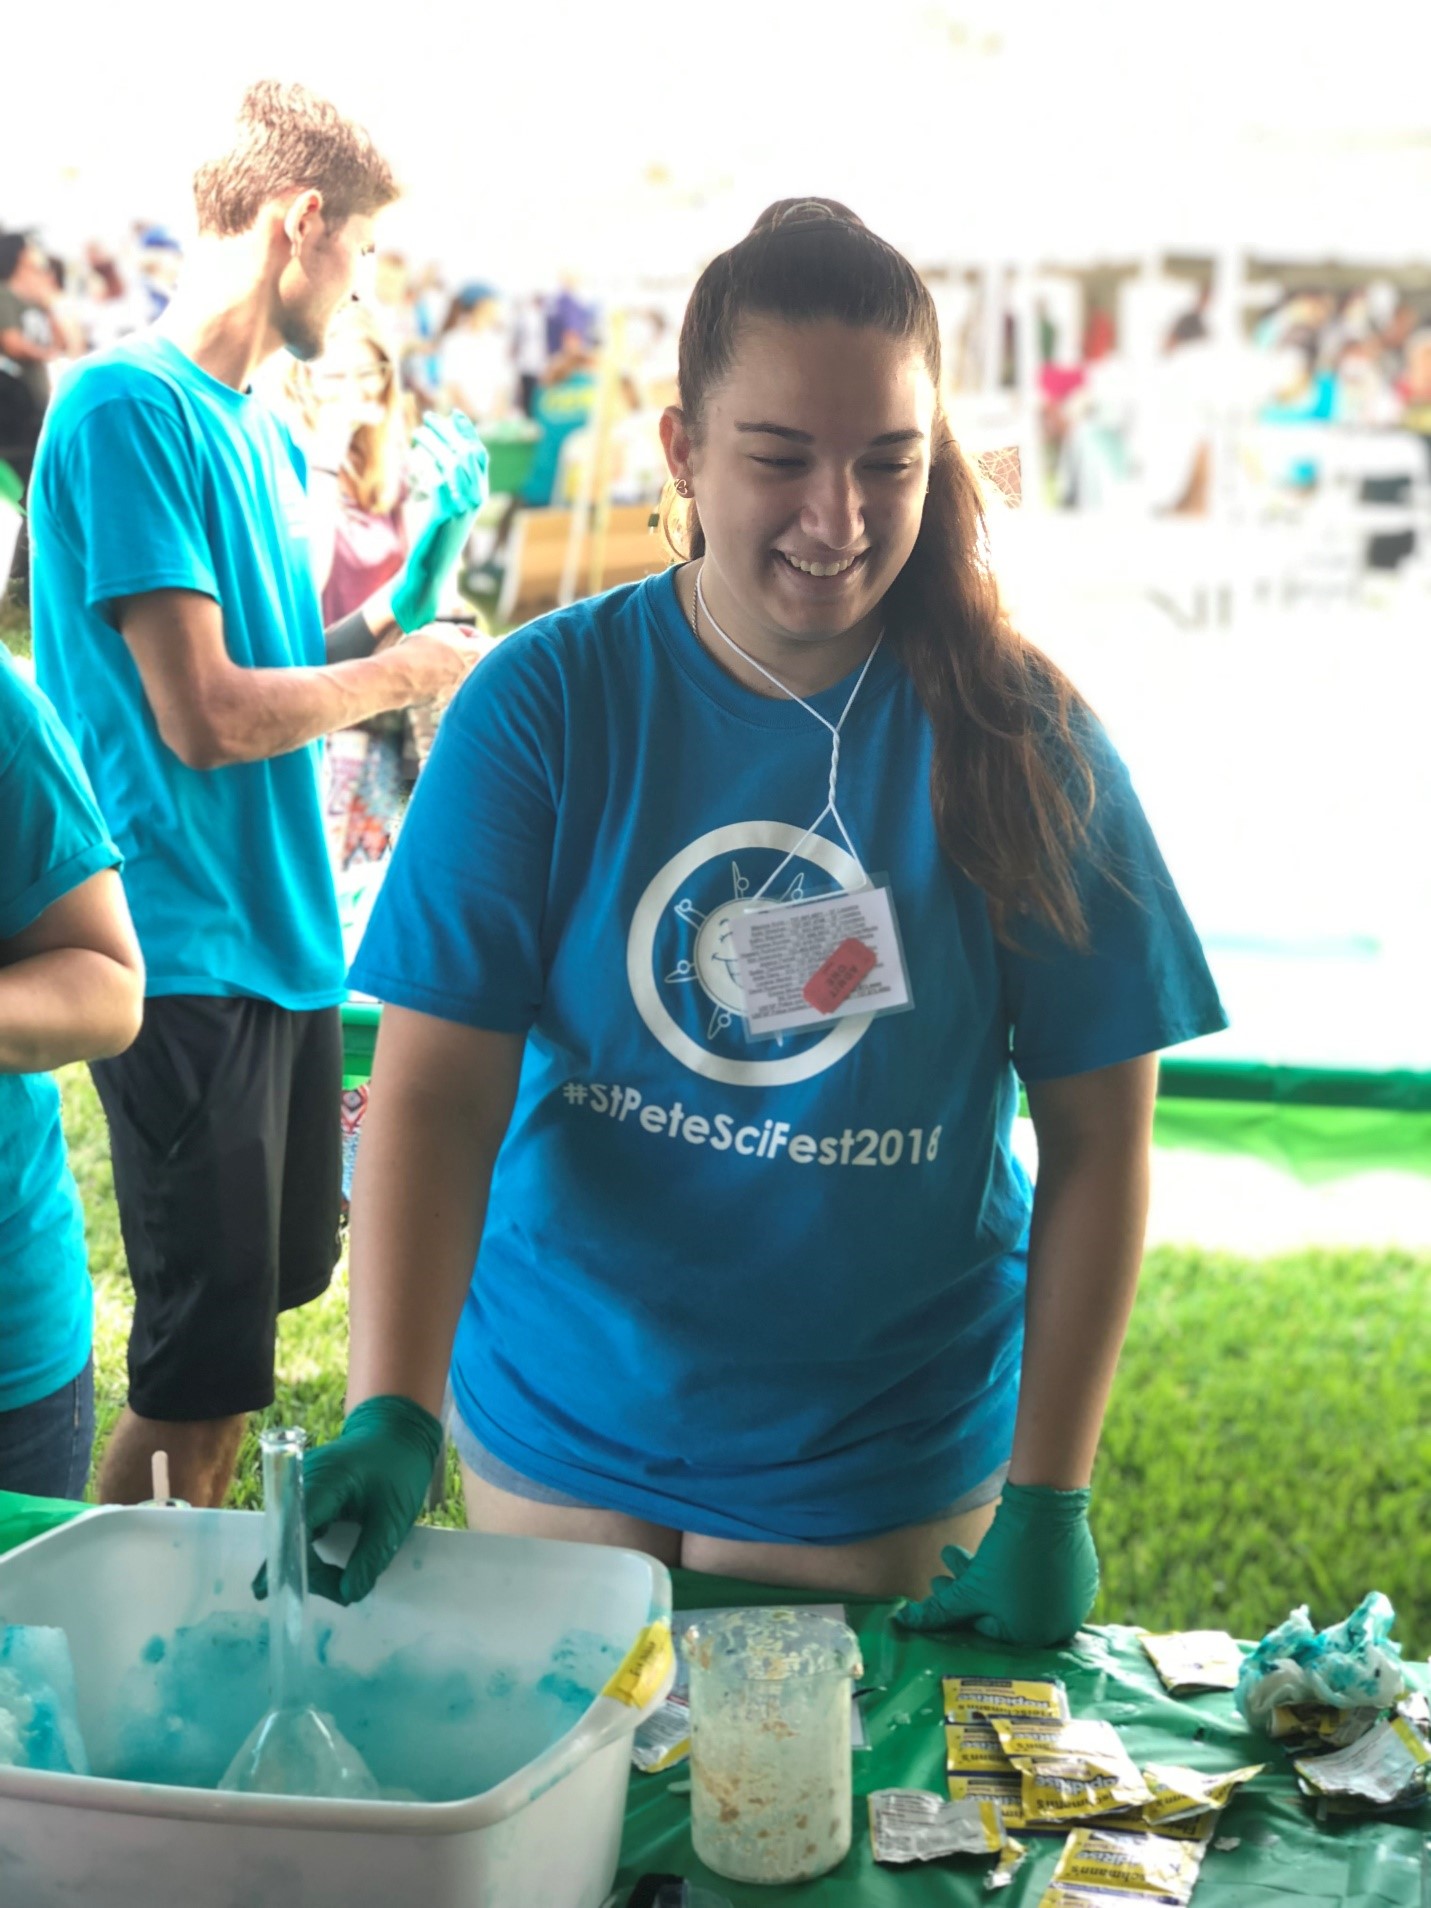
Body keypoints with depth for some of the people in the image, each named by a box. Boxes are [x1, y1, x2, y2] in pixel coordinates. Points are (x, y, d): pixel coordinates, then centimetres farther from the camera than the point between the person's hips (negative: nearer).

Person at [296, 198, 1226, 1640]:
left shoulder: (1022, 739, -9)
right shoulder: (542, 705, -11)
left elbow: (1097, 1139, -6)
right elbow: (437, 1088, -15)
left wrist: (1048, 1496, -10)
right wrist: (388, 1412, -28)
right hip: (557, 1442, 1)